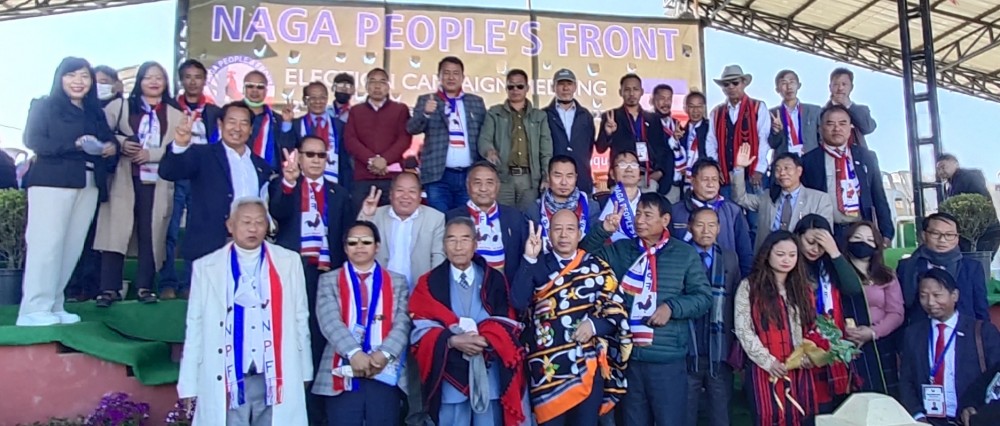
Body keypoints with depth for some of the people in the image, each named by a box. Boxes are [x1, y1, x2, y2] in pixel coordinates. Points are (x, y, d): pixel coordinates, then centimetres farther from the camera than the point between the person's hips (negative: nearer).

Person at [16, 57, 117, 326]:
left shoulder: (95, 112, 21)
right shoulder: (45, 105, 6)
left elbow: (108, 141, 18)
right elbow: (32, 140, -6)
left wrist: (112, 147, -6)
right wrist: (75, 144, -17)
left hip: (88, 185, 5)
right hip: (52, 182, -5)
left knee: (72, 246, 3)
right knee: (47, 244, -10)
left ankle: (53, 306, 9)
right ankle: (34, 309, -8)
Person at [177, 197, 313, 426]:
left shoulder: (289, 261, 6)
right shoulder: (206, 267, 4)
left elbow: (300, 318, 8)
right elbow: (195, 328, 5)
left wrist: (303, 371, 7)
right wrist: (189, 383, 2)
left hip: (275, 377, 1)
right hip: (227, 380, -1)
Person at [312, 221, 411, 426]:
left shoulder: (397, 282, 14)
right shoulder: (329, 280, 11)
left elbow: (403, 324, 1)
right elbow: (330, 321, -6)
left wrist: (384, 354, -17)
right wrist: (354, 353, -22)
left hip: (385, 373, 1)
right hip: (344, 374, -1)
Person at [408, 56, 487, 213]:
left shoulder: (476, 102, 13)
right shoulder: (426, 101, 7)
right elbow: (412, 128, -7)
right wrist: (425, 113, -27)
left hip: (470, 175, 2)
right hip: (439, 176, -2)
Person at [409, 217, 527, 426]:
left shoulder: (495, 280, 8)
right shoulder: (429, 283, 4)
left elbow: (507, 325, 0)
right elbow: (421, 329, -4)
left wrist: (485, 339, -18)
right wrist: (452, 340, -19)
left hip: (490, 376, 1)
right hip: (450, 376, -1)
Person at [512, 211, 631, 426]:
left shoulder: (597, 267, 8)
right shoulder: (536, 267, 6)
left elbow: (617, 309, 4)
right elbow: (518, 302, -10)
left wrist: (594, 325, -14)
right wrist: (529, 260, -16)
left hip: (588, 365, 1)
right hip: (547, 367, 0)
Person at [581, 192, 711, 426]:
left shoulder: (686, 254, 2)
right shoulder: (620, 250, 7)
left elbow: (703, 297, 2)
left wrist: (672, 307, -13)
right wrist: (602, 231, -13)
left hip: (668, 358, -2)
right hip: (628, 355, 2)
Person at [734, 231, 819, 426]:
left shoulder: (804, 288, 14)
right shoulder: (749, 287, 0)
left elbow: (812, 328, 14)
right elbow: (743, 331, -6)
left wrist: (811, 355, -5)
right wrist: (768, 361, -14)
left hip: (800, 371, 4)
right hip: (765, 370, -4)